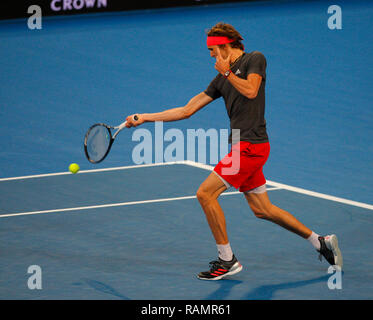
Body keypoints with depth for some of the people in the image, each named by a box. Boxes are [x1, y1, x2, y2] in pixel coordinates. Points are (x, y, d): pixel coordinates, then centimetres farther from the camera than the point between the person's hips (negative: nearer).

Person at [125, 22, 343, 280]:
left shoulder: (255, 59, 0)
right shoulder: (221, 78, 18)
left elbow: (251, 90, -19)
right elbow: (187, 110, 17)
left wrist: (227, 72, -6)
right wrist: (145, 117, 15)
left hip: (251, 145, -9)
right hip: (243, 147, 9)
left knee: (206, 193, -13)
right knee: (262, 209, 12)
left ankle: (227, 261, -6)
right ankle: (321, 242, 22)